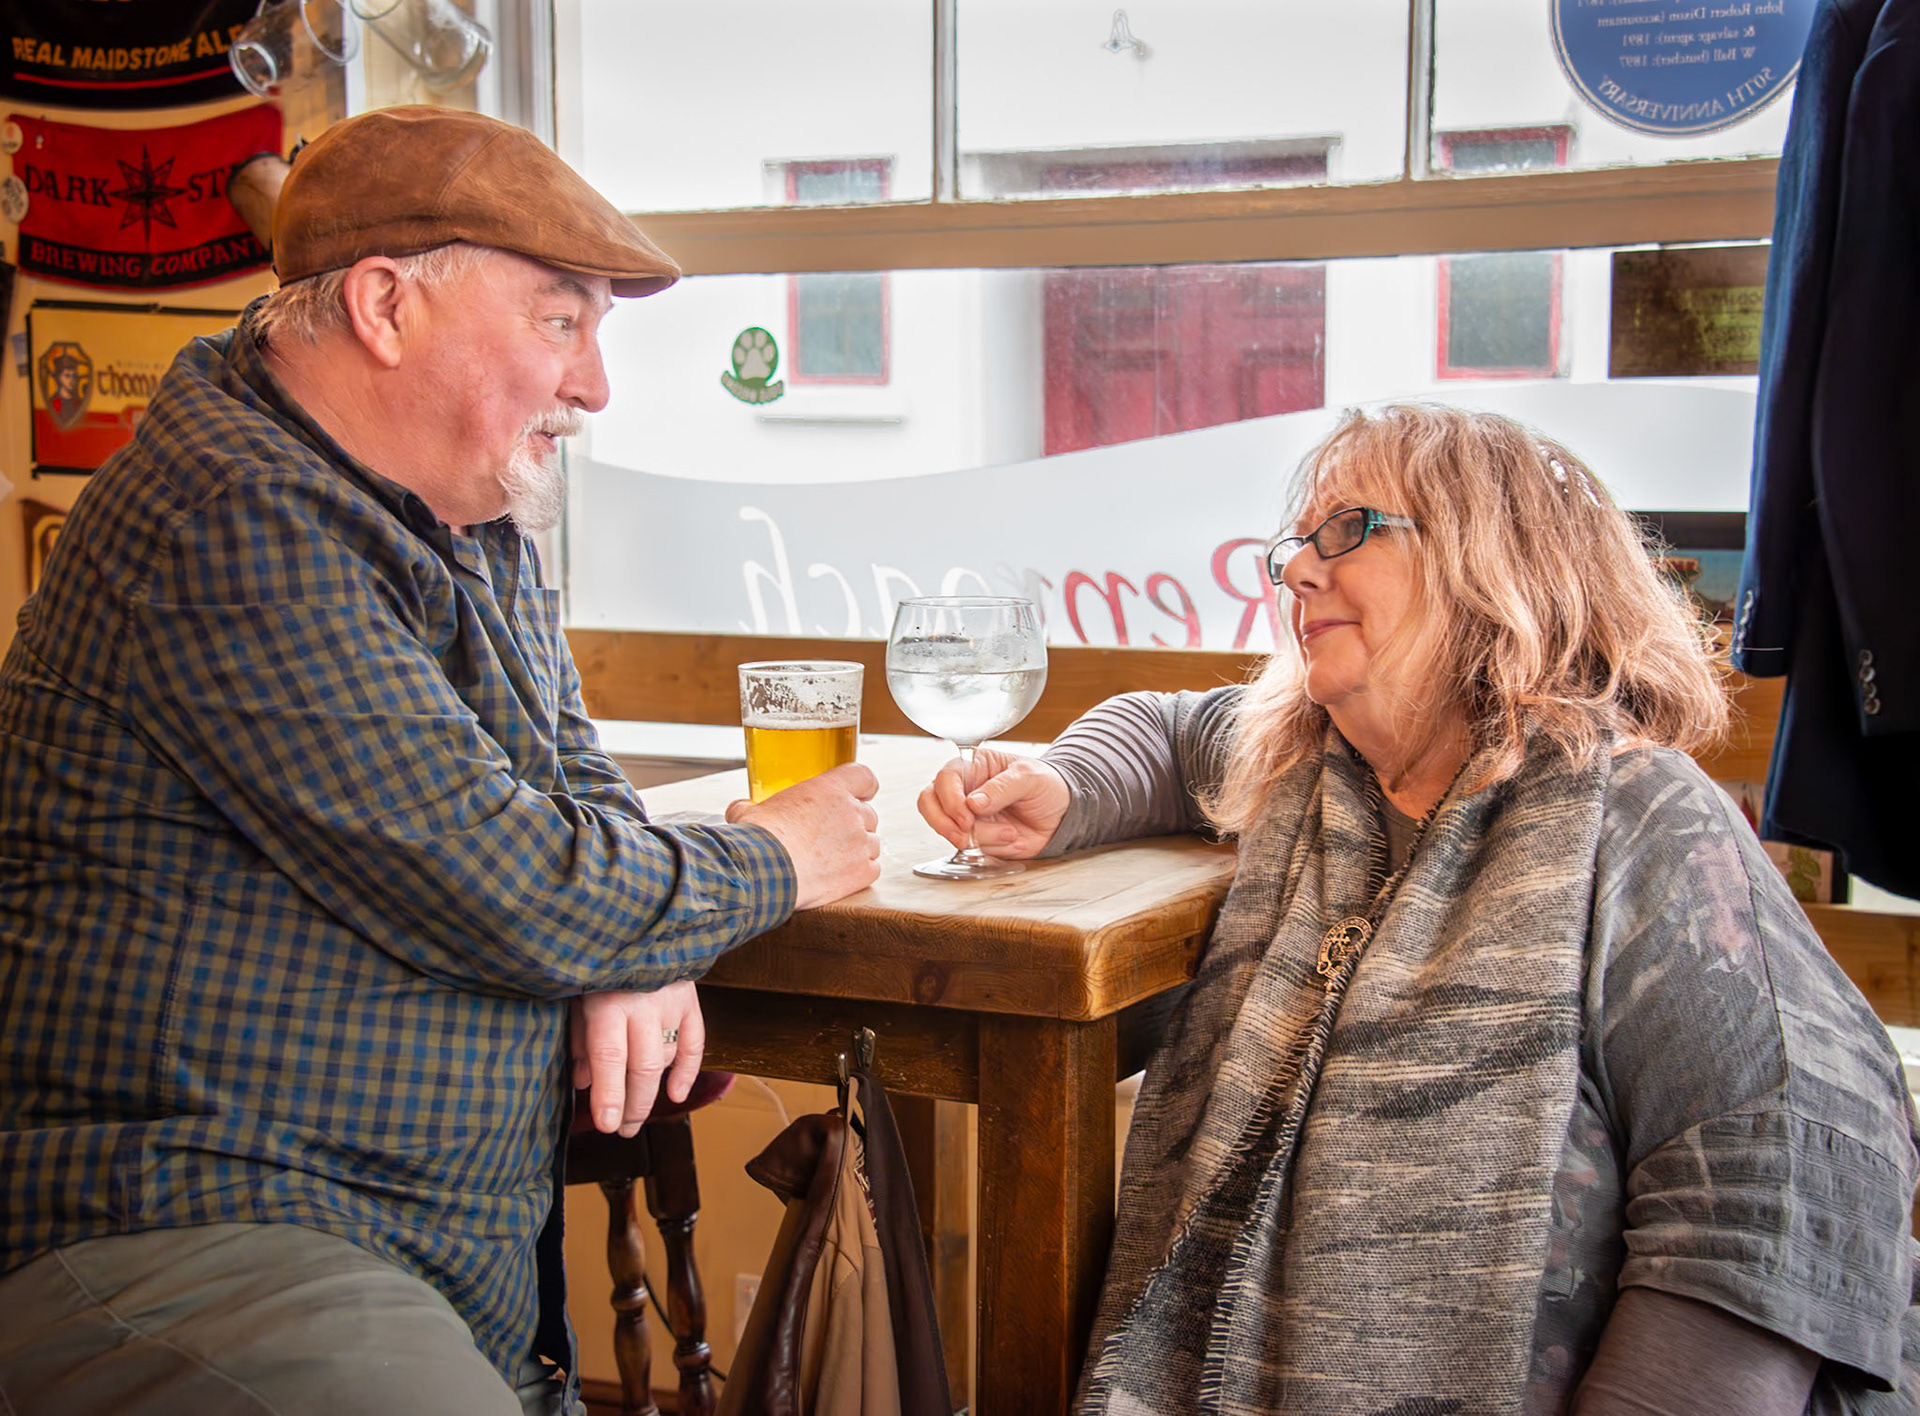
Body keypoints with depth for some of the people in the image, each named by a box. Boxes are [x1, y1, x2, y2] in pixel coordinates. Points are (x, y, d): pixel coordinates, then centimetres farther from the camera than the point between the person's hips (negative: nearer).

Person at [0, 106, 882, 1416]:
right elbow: (497, 888, -19)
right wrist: (767, 864, -2)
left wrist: (633, 954, 0)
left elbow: (574, 781, 23)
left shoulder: (480, 530, 14)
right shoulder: (237, 515, -17)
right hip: (179, 1232, -9)